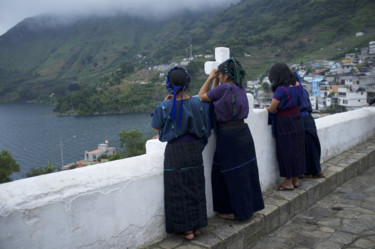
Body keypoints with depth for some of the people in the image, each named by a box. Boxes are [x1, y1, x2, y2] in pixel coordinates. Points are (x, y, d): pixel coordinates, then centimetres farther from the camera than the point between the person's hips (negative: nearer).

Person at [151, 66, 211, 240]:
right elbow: (206, 127, 3)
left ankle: (186, 229, 17)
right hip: (195, 148, 3)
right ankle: (197, 226, 28)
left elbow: (156, 127, 2)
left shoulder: (164, 107, -15)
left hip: (175, 150, -3)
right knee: (195, 186, 16)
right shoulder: (198, 103, -6)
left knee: (179, 189, 8)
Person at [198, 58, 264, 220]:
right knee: (244, 171, 17)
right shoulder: (239, 88, 7)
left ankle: (237, 211, 17)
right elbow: (214, 96, 17)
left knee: (232, 174, 4)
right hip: (243, 132, 8)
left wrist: (211, 78, 2)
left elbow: (201, 96, -4)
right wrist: (215, 80, 12)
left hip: (229, 137, -8)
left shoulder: (224, 88, -17)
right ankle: (249, 206, 31)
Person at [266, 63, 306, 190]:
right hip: (297, 121, 8)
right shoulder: (297, 85, 3)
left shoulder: (281, 90, -20)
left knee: (286, 152, 2)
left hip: (285, 124, -7)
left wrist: (266, 108, 7)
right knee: (296, 150, 14)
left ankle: (288, 182, 12)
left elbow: (272, 109, -15)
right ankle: (296, 180, 25)